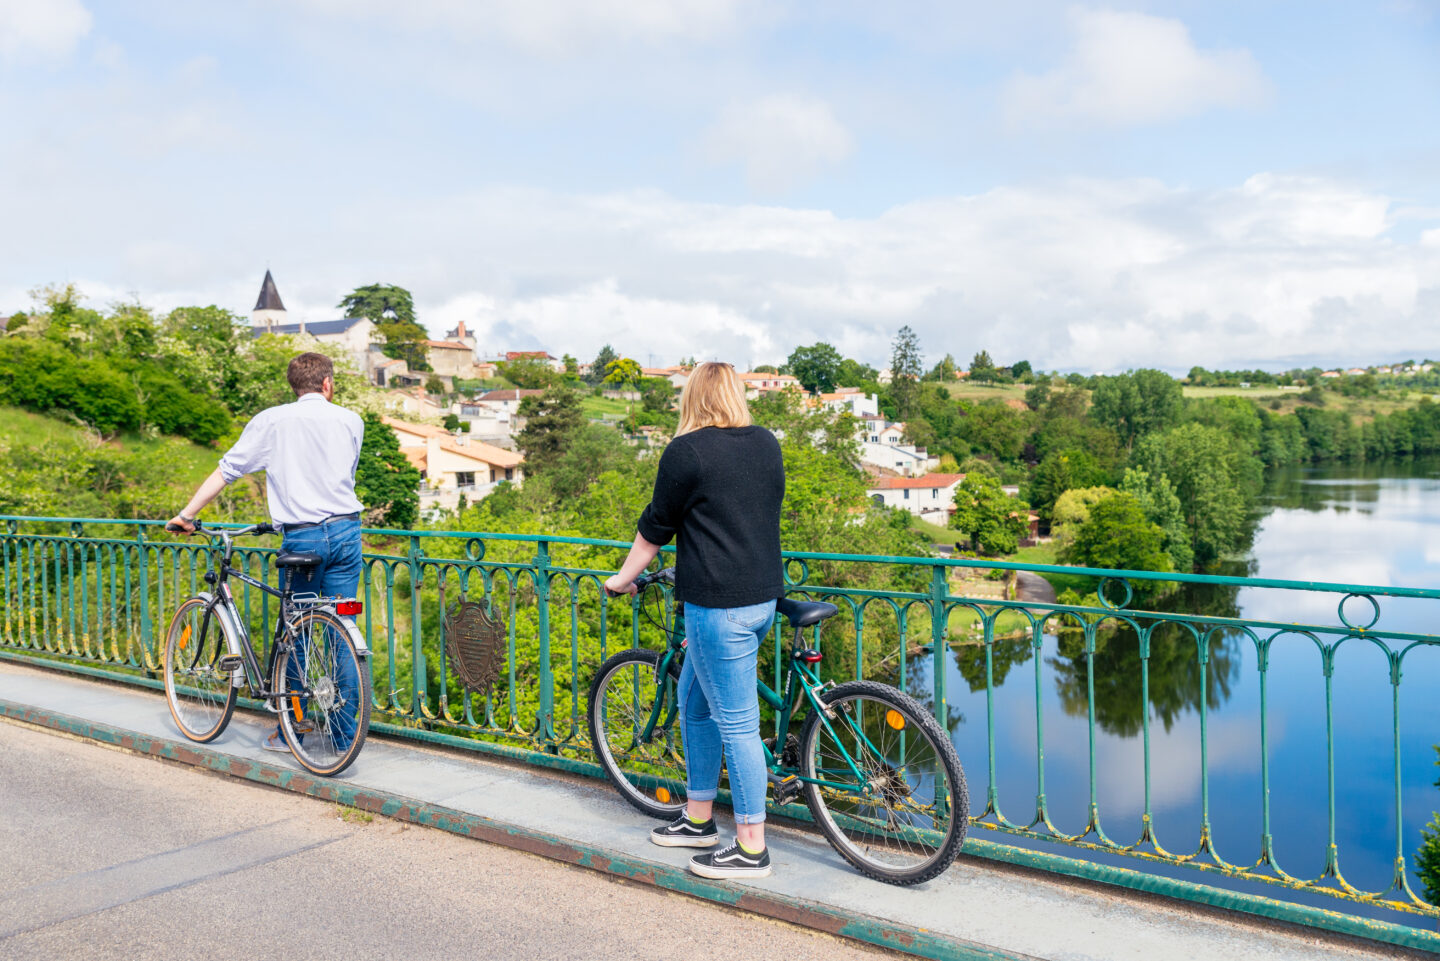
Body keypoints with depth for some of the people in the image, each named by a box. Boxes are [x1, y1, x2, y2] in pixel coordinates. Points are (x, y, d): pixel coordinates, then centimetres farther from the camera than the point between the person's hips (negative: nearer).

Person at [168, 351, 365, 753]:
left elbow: (226, 471, 4)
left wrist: (186, 515, 11)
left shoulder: (271, 421, 2)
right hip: (346, 531, 2)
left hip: (302, 536, -1)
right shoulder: (351, 421, 8)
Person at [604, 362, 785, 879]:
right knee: (694, 700, 21)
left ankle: (752, 850, 9)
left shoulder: (686, 452, -10)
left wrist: (622, 579, 13)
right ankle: (698, 819, 31)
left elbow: (654, 529, -2)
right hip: (763, 597, 8)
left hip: (718, 604, -8)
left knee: (736, 724, -1)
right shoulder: (767, 444, 10)